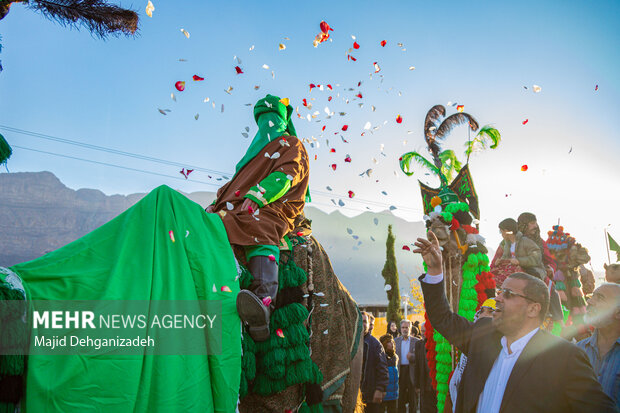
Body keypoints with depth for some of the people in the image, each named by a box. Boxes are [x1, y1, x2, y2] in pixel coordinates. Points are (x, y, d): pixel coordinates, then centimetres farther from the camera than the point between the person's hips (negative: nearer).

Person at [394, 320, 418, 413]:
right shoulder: (396, 341, 10)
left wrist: (411, 356, -22)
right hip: (400, 370, 2)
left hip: (412, 370, -2)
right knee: (401, 398, 5)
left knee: (412, 397, 3)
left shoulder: (416, 341, 3)